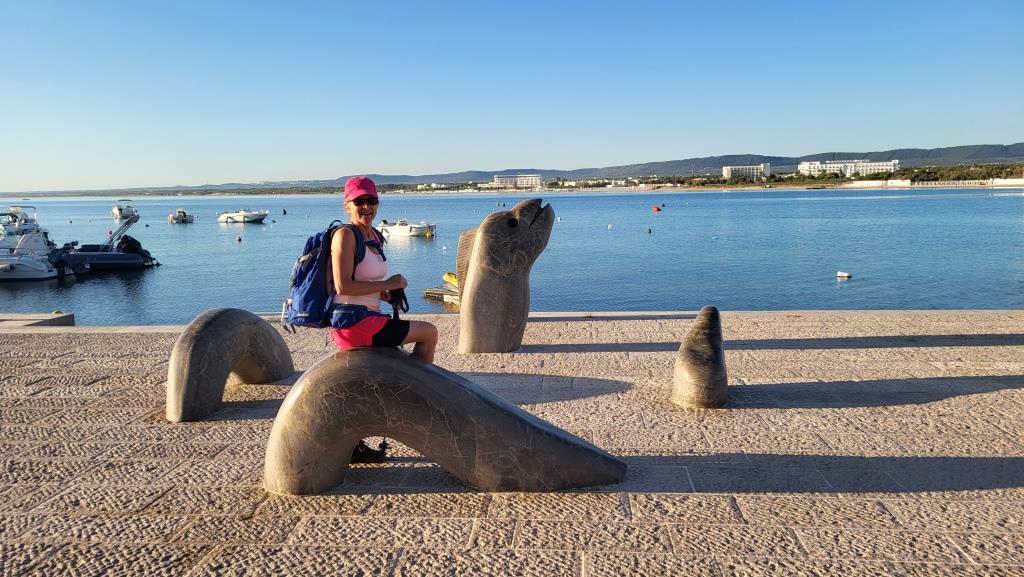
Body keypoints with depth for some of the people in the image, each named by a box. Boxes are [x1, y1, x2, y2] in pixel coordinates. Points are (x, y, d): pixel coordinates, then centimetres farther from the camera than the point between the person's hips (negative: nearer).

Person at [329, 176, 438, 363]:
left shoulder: (374, 236, 13)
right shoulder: (345, 235, -13)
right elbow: (342, 286, -21)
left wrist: (385, 295, 4)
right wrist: (386, 284, -15)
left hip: (368, 317, 9)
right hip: (353, 323, -9)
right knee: (429, 333, -4)